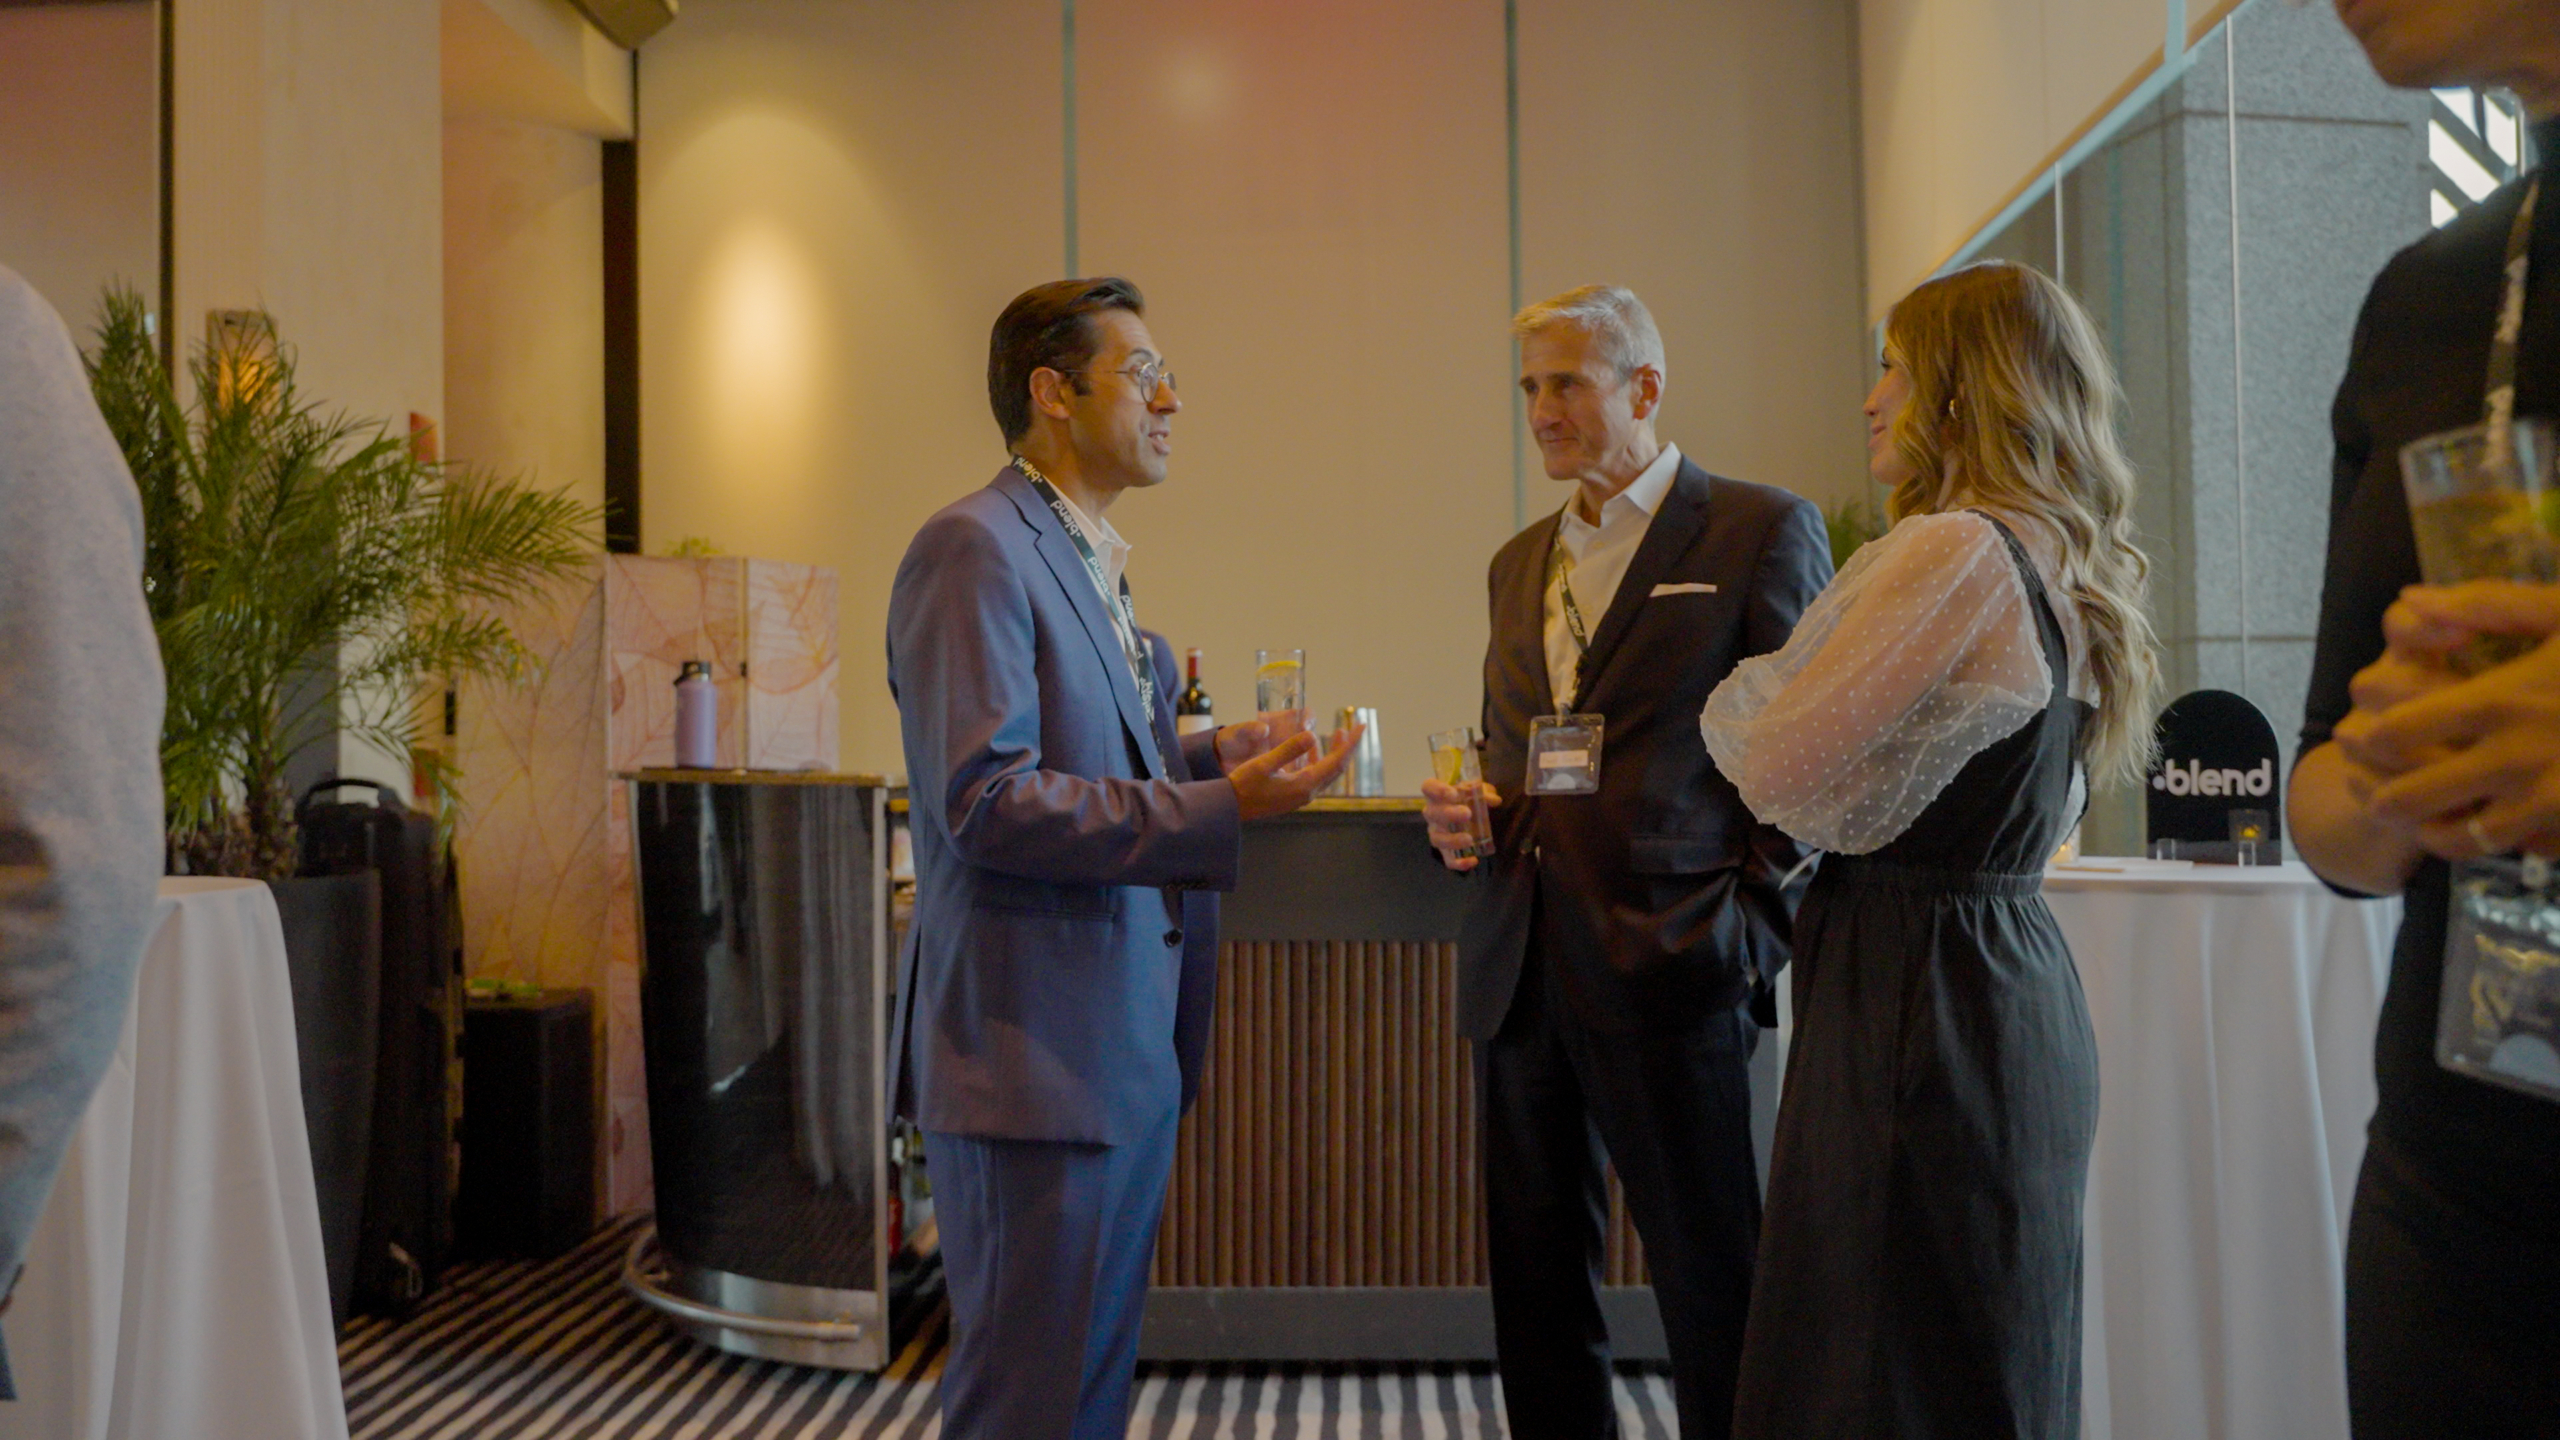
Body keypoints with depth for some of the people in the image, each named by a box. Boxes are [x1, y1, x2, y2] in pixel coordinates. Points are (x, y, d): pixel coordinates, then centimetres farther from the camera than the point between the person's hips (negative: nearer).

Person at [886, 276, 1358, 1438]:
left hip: (1129, 1040, 10)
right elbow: (986, 802, -22)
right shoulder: (973, 549, -14)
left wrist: (1214, 750, 8)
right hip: (1036, 1043, -9)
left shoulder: (1090, 560, 17)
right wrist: (1223, 807, -24)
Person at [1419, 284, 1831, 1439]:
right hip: (1519, 971, 6)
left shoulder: (1763, 530, -1)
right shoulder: (1519, 562, 17)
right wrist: (1465, 812, 4)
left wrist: (1753, 920, -12)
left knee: (1713, 1294, 4)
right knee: (1536, 1288, 14)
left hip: (1666, 969, -6)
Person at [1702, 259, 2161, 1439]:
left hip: (1916, 998, -10)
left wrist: (1726, 684, 3)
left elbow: (1780, 773, -18)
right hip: (2019, 977, 10)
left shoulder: (1956, 550, -17)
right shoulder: (2062, 567, 13)